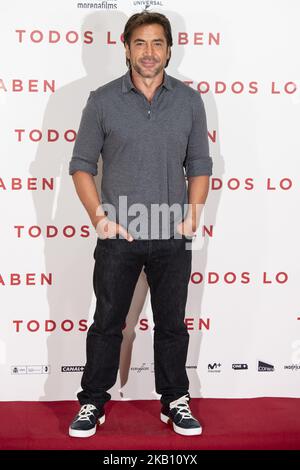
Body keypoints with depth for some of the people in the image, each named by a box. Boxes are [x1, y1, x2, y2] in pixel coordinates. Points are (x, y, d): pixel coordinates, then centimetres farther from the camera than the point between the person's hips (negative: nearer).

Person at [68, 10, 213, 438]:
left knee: (172, 323, 12)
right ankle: (93, 402, 23)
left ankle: (175, 400, 27)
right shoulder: (102, 100, -1)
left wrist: (193, 216, -4)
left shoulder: (189, 101, 3)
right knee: (107, 323, 9)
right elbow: (82, 163, 2)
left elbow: (199, 164, 8)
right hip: (119, 236, -1)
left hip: (173, 238, 1)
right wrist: (99, 216, -9)